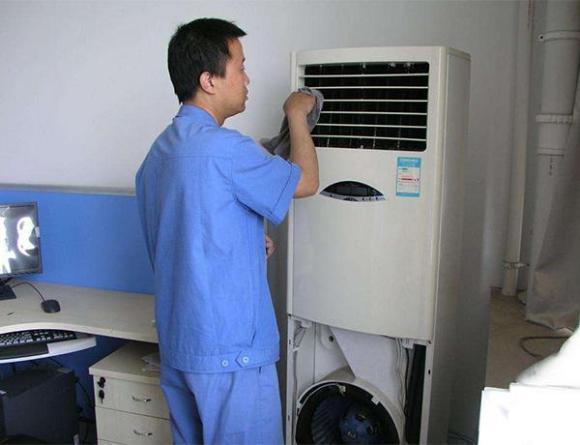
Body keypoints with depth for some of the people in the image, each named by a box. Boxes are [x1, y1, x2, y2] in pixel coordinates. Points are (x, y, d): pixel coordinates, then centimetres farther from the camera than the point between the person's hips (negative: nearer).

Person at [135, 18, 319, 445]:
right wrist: (297, 115, 6)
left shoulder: (158, 153, 7)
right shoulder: (224, 148, -21)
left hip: (176, 345, 9)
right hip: (230, 350, -9)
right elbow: (306, 181, -7)